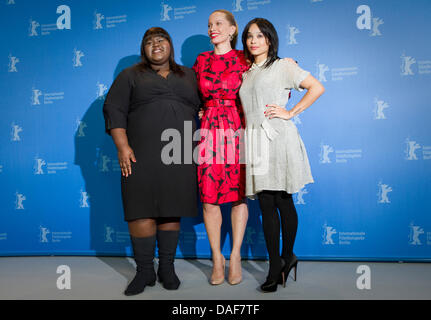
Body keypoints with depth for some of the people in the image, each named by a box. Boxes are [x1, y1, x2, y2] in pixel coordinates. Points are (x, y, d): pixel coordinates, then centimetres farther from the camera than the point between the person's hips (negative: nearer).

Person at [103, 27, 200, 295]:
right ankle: (145, 271, 8)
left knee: (172, 210, 5)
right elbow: (114, 110, 4)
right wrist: (122, 147, -8)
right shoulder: (130, 76, 12)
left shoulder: (189, 76, 19)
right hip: (142, 155, -1)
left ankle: (167, 267, 17)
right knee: (141, 210, -4)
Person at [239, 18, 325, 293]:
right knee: (266, 204, 3)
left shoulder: (282, 66, 5)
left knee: (283, 202, 1)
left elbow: (317, 87, -1)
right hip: (255, 140, 5)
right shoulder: (246, 74, 21)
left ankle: (287, 256, 20)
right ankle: (275, 267, 10)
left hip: (278, 138, -5)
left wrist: (290, 112, -6)